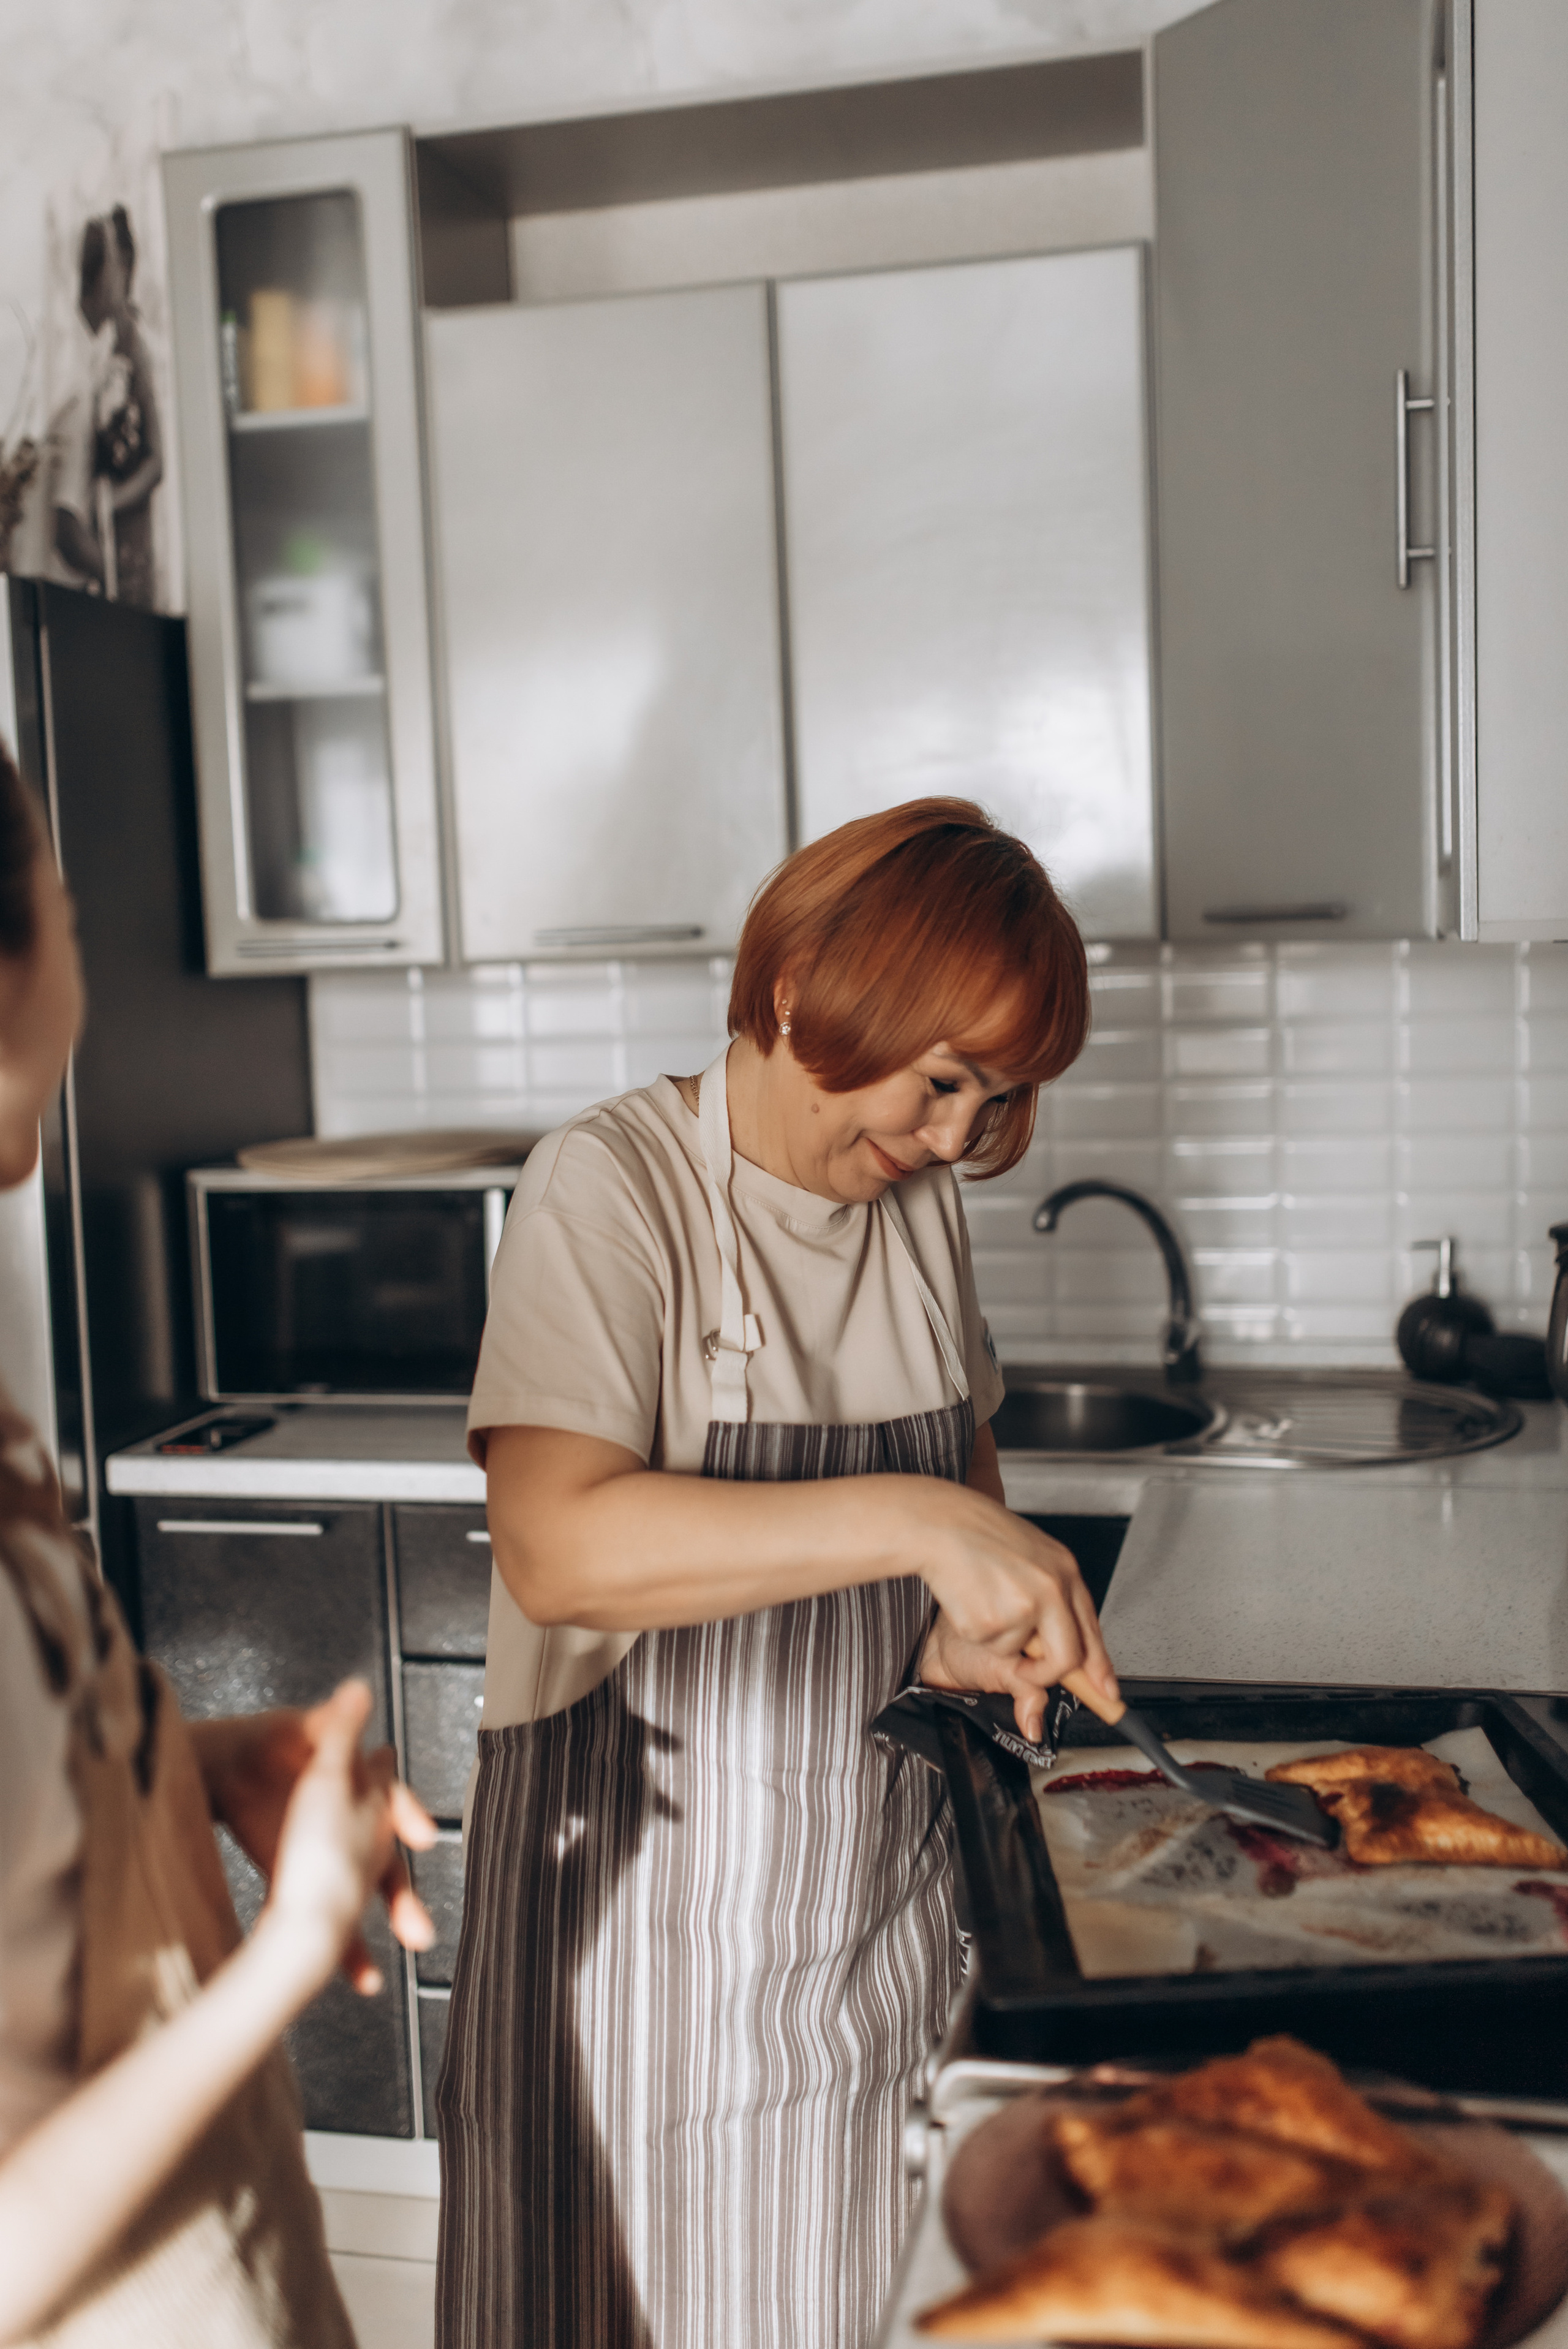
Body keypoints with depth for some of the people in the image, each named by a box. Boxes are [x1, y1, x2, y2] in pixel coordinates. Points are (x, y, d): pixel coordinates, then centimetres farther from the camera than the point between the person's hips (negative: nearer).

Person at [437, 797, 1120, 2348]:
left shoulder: (918, 1199, 3)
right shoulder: (613, 1186, -17)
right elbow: (557, 1545, -30)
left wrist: (961, 1632, -2)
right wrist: (912, 1524, -36)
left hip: (876, 1865, 6)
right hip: (649, 1879, -5)